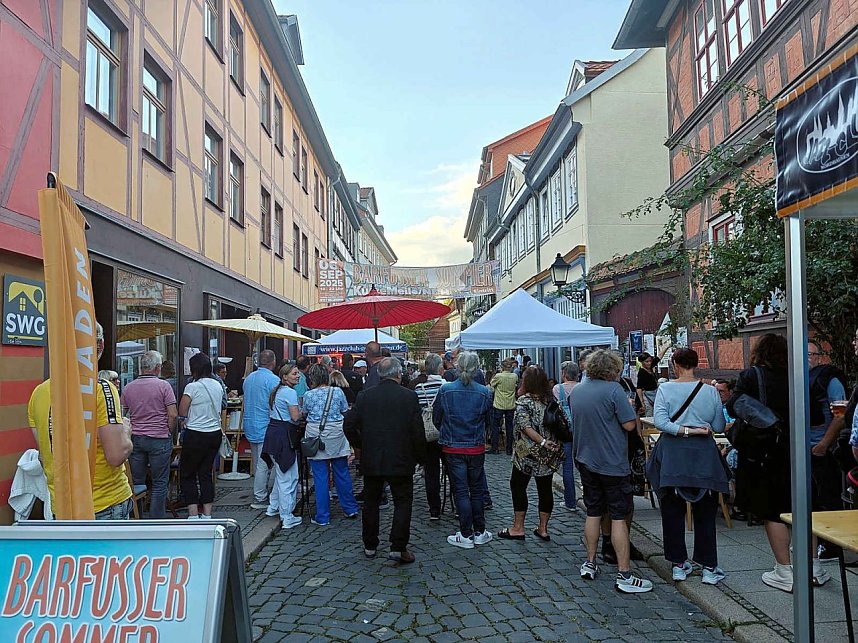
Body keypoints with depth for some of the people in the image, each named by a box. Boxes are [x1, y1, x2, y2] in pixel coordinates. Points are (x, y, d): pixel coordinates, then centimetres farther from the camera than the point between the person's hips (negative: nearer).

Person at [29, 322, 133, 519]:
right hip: (107, 505, -6)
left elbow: (44, 455, 13)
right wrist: (126, 432, -3)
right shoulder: (101, 389, -18)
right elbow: (116, 456, -21)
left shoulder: (39, 392, 2)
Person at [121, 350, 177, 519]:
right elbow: (173, 415, -12)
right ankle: (156, 520, 8)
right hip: (159, 439, -4)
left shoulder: (128, 388, 5)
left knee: (136, 481, 12)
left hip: (135, 438, 4)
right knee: (159, 483, 4)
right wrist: (169, 434, 2)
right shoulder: (163, 386, -8)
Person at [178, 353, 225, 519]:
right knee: (206, 473, 14)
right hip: (215, 433, 6)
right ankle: (207, 515, 16)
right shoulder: (217, 385, 5)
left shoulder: (192, 387, -15)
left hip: (196, 436, -6)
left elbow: (182, 412, -9)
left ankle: (193, 515, 4)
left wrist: (193, 410, 10)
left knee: (187, 474, 8)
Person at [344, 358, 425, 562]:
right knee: (403, 503, 9)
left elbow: (349, 425, -2)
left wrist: (361, 445, 13)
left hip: (371, 461, 3)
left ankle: (370, 546, 25)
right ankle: (398, 547, 3)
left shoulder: (364, 396, -2)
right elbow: (418, 432, -10)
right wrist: (420, 457, 3)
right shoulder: (409, 396, -9)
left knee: (371, 502, 17)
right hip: (401, 461, -2)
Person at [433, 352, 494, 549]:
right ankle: (479, 532, 23)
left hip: (453, 449, -1)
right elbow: (488, 421, 4)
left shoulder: (445, 390, -11)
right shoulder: (484, 392, -8)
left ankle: (466, 535, 11)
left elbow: (436, 419, -1)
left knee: (461, 491, 6)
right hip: (477, 448, 1)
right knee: (477, 490, 15)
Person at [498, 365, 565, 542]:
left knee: (518, 485, 8)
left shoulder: (523, 401, -13)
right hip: (550, 455, 6)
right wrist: (553, 443, 6)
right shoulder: (552, 399, 4)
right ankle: (543, 529, 18)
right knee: (545, 488, 11)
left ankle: (518, 528, 12)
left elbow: (526, 426, -23)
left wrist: (542, 442, -24)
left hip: (528, 453, -6)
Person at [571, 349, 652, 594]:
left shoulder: (576, 391, 6)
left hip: (586, 461, 6)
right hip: (613, 463, -6)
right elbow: (630, 425, -16)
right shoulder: (613, 390, -15)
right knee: (618, 517, 0)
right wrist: (628, 408, 2)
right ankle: (624, 575, 4)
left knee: (593, 513, 16)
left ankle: (590, 564, 24)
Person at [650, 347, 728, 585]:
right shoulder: (710, 391, -2)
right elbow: (719, 427, 3)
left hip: (672, 453, -1)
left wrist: (685, 430, -12)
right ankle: (709, 567, 13)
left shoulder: (665, 389, -5)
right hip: (703, 453, 1)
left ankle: (679, 564, 16)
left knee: (672, 511, 10)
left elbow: (659, 421, -16)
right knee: (705, 513, 11)